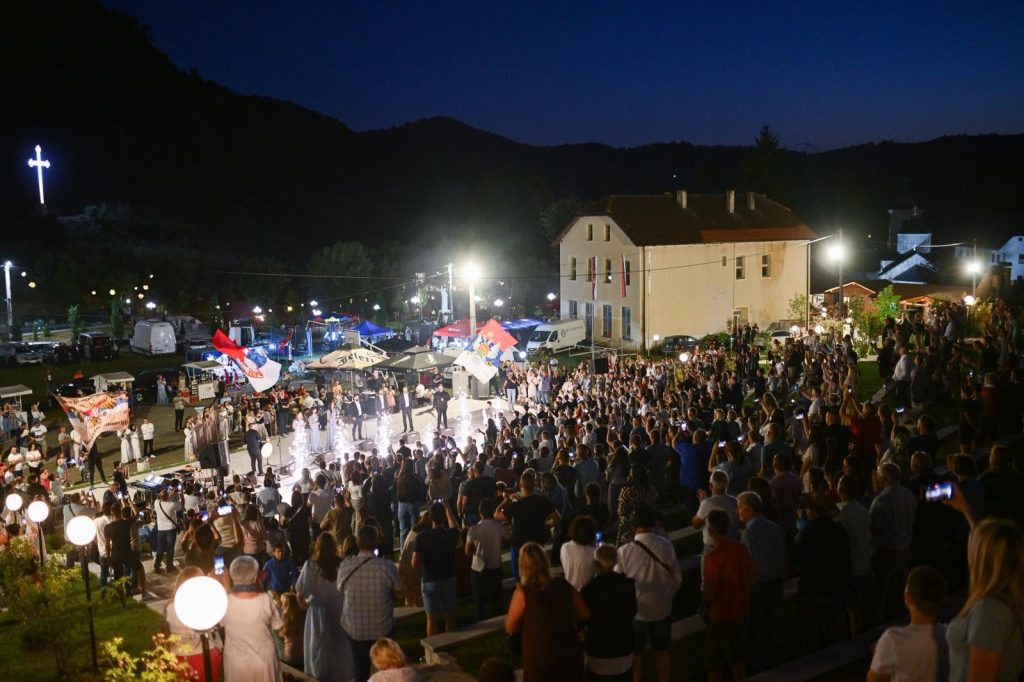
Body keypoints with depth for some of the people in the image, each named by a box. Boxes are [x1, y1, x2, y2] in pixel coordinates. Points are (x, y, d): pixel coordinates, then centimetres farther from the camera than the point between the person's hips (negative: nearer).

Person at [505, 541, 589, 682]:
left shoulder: (523, 593, -17)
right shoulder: (563, 586, -6)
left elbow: (510, 629, -5)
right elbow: (585, 615, 5)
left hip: (539, 662, -3)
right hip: (570, 656, 3)